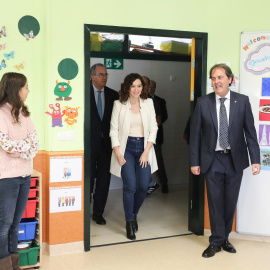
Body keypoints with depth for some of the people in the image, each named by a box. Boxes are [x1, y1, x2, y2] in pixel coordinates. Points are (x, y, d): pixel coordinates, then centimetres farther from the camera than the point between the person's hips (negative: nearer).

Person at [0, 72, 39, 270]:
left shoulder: (23, 113, 13)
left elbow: (35, 141, 4)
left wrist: (21, 151, -14)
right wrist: (27, 145, -6)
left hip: (25, 175, 7)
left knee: (16, 222, 12)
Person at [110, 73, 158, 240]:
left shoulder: (148, 103, 5)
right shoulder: (119, 104, 0)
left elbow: (153, 128, 4)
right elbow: (114, 130, 0)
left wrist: (146, 151, -4)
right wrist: (117, 153, -7)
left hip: (144, 147, 2)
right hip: (126, 147, -2)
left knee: (144, 186, -4)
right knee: (130, 186, -10)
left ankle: (134, 213, 26)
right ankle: (129, 222, 9)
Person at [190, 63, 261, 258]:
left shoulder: (242, 101, -3)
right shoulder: (203, 103, -4)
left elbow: (250, 132, -1)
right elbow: (195, 134, 0)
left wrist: (255, 159, -6)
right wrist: (195, 161, -2)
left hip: (235, 159, 1)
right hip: (212, 159, -1)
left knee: (230, 201, 10)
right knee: (215, 202, 4)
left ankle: (224, 238, 28)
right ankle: (216, 241, 17)